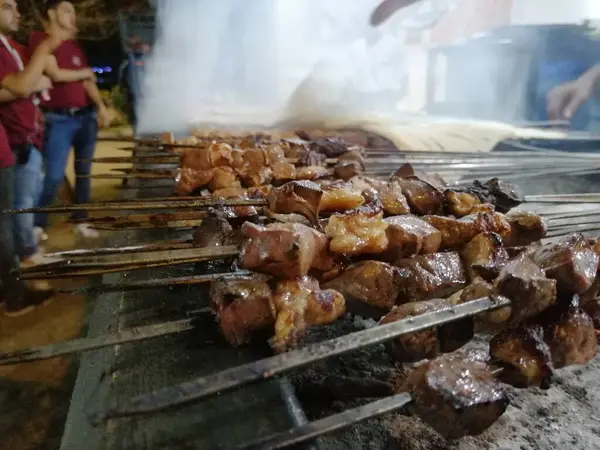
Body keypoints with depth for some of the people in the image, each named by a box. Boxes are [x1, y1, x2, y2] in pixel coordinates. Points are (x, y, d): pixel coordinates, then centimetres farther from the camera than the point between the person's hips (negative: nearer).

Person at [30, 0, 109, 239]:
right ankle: (37, 225, 6)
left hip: (86, 116, 6)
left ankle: (81, 221, 20)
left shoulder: (74, 44, 17)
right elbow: (56, 74, -12)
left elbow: (88, 80, 13)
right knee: (53, 176, -9)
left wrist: (101, 106, -3)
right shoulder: (39, 39, -2)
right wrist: (85, 72, 4)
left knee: (83, 172, 9)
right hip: (59, 119, -6)